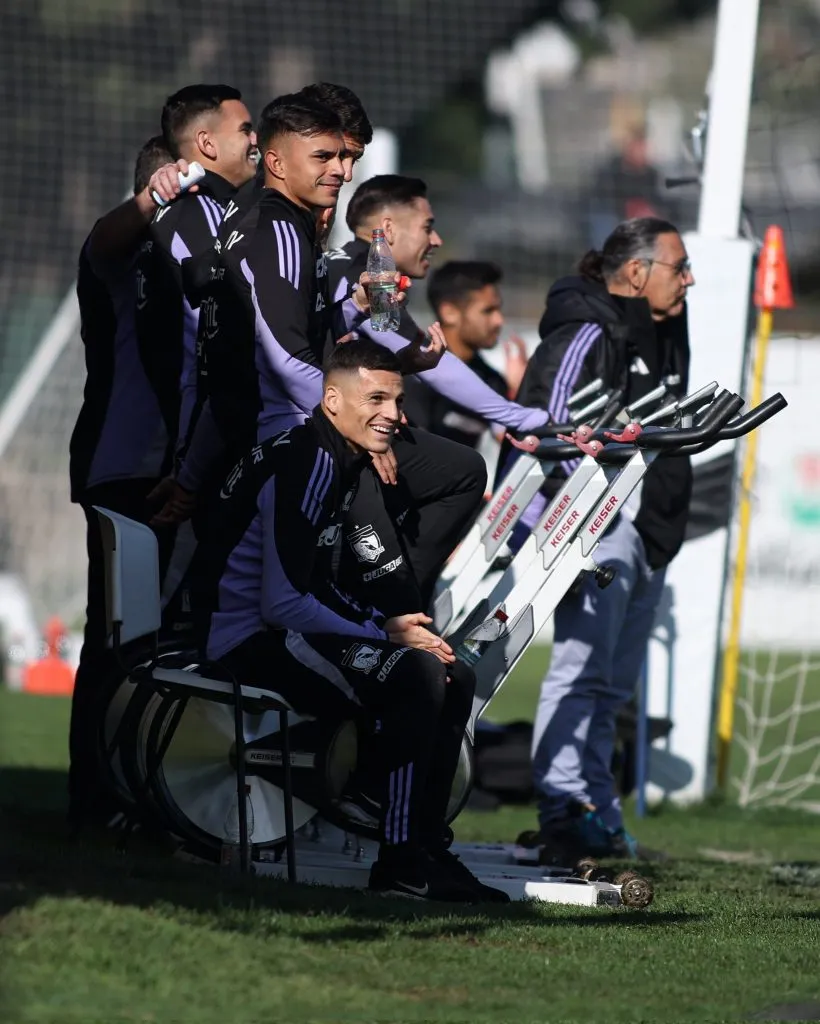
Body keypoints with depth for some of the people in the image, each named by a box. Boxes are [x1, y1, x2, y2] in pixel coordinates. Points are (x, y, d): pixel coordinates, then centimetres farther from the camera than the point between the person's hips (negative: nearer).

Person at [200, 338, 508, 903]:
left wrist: (387, 624, 3)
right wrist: (384, 636, -16)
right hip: (249, 640, -10)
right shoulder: (307, 463, -20)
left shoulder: (345, 461, 13)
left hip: (290, 630, 11)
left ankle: (429, 850, 5)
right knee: (417, 674, -26)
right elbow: (281, 603, -24)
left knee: (457, 679, 6)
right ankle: (400, 863, -22)